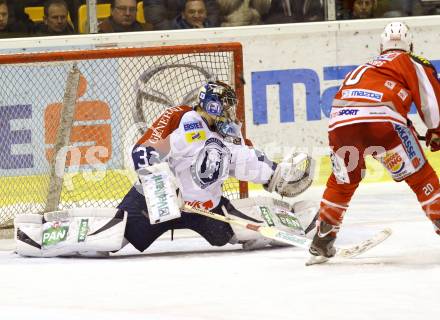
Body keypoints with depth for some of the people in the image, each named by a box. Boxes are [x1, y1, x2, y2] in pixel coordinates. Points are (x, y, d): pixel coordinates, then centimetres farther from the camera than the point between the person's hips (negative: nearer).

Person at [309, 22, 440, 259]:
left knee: (342, 182, 27)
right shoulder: (411, 63, 22)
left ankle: (322, 240, 26)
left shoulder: (363, 69, 39)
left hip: (340, 123, 5)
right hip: (382, 120, -5)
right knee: (420, 177, 9)